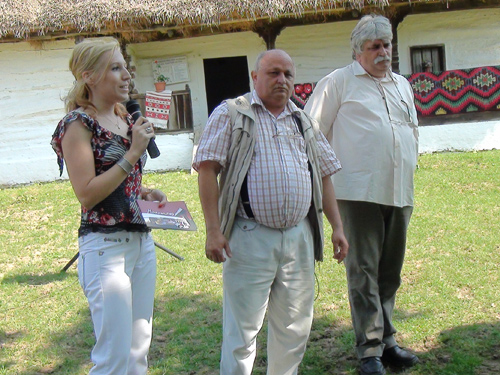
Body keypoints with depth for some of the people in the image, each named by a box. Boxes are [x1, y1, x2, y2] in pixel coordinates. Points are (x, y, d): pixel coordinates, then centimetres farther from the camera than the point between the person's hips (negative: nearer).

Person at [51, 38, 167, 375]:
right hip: (106, 244, -8)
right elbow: (87, 194, -17)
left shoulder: (125, 119, 12)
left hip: (142, 239, 8)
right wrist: (133, 154, -17)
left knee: (140, 347, 14)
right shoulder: (78, 124, -10)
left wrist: (145, 192, 7)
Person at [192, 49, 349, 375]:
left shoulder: (304, 122, 17)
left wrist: (337, 227, 12)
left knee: (294, 329, 13)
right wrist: (213, 230, -14)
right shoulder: (231, 114, 1)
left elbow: (324, 176, 19)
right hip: (250, 238, -5)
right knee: (241, 331, -1)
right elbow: (207, 169, -7)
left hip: (298, 238, 5)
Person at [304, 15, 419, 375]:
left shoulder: (402, 85, 20)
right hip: (360, 191, -6)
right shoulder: (339, 82, 2)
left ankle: (387, 341, 21)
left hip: (400, 192, 6)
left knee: (391, 271, 11)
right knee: (363, 270, -6)